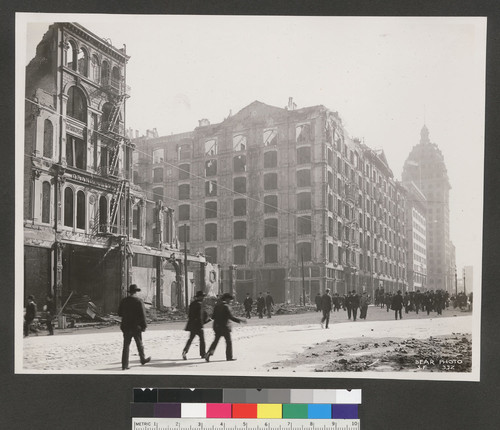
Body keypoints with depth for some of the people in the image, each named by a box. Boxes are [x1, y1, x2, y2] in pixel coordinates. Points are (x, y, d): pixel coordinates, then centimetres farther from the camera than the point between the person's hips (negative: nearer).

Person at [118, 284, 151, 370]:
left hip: (126, 327, 3)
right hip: (136, 327, -3)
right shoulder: (139, 301, -11)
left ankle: (124, 365, -2)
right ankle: (143, 359, 32)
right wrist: (144, 326, -6)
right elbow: (142, 314, -13)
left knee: (126, 345, 3)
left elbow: (119, 314, 7)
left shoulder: (123, 301, 1)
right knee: (139, 344, 15)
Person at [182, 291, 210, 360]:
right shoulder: (199, 304, -14)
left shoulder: (192, 303, 10)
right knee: (202, 339, 7)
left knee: (190, 339, 9)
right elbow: (200, 316, -19)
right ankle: (203, 354, 14)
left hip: (191, 324, 7)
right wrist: (201, 325, -17)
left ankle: (185, 351, -10)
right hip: (198, 325, -7)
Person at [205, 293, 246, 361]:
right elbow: (231, 317, -19)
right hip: (224, 326, -7)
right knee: (229, 341, 7)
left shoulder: (217, 305, 9)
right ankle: (229, 357, 12)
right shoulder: (226, 306, -15)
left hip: (216, 326, 7)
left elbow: (213, 316, 12)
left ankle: (209, 353, -6)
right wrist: (240, 320, -12)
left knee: (216, 340, 11)